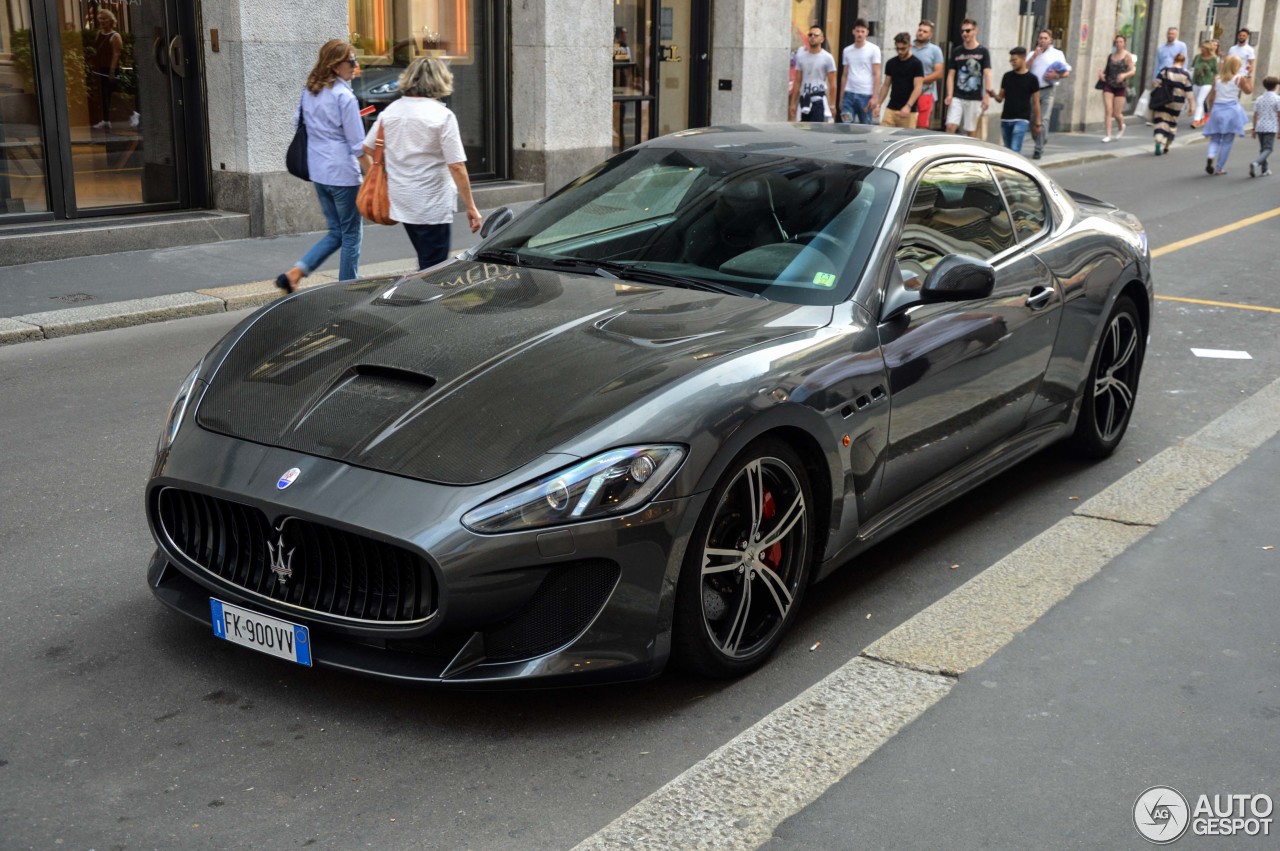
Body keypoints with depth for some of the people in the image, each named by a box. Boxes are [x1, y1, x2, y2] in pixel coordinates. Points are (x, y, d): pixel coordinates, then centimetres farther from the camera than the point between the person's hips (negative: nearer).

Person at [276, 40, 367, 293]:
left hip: (318, 172, 8)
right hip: (343, 173, -8)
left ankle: (294, 273, 5)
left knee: (336, 231, 18)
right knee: (351, 235, 5)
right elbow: (358, 145, -14)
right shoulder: (344, 96, -15)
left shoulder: (309, 92, 8)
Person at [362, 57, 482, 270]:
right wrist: (470, 207, -12)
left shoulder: (390, 110, 3)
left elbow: (367, 148, 12)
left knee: (426, 262, 22)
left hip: (400, 202, 6)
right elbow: (456, 166, -17)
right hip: (432, 205, -6)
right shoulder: (442, 115, -13)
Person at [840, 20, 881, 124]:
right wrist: (841, 97, 11)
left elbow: (876, 75, -3)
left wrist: (874, 97, -11)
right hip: (849, 94, 3)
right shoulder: (847, 51, 12)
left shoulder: (873, 49, 0)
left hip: (866, 95, -3)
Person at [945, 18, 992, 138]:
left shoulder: (983, 52, 2)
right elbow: (951, 75, 8)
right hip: (957, 97, 2)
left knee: (972, 131, 3)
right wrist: (949, 95, -4)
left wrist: (987, 95, -14)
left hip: (975, 98, -2)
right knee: (950, 126, -11)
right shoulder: (957, 52, 8)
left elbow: (987, 74, -4)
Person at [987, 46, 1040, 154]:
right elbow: (1000, 98, 11)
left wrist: (1037, 123, 3)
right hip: (1006, 119, 4)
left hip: (1021, 120, -4)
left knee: (1015, 150, -15)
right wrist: (994, 95, -13)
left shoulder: (1031, 79, -1)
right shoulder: (1007, 76, 7)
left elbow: (1035, 103, 3)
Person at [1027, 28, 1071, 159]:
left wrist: (1057, 76, -15)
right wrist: (1035, 56, -6)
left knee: (1043, 120, -11)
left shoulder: (1057, 54, 8)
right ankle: (1040, 143, 23)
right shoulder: (1033, 54, 17)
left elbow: (1067, 73, 5)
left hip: (1048, 90, -4)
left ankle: (1039, 149, -10)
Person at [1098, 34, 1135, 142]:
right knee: (1108, 110, -11)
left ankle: (1121, 127, 34)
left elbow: (1133, 71, -6)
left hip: (1120, 87, -2)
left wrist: (1124, 75, -25)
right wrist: (1101, 72, -2)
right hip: (1108, 85, 2)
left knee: (1117, 113, 1)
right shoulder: (1111, 56, 8)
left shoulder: (1127, 56, -2)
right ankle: (1107, 135, -6)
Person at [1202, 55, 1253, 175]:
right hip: (1232, 110, -2)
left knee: (1215, 139, 10)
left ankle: (1211, 157, -20)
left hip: (1217, 110, 2)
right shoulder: (1239, 78, -3)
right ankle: (1219, 168, 5)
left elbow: (1211, 97, 6)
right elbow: (1249, 91, 12)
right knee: (1227, 141, 6)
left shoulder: (1217, 78, 4)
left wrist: (1210, 110, 17)